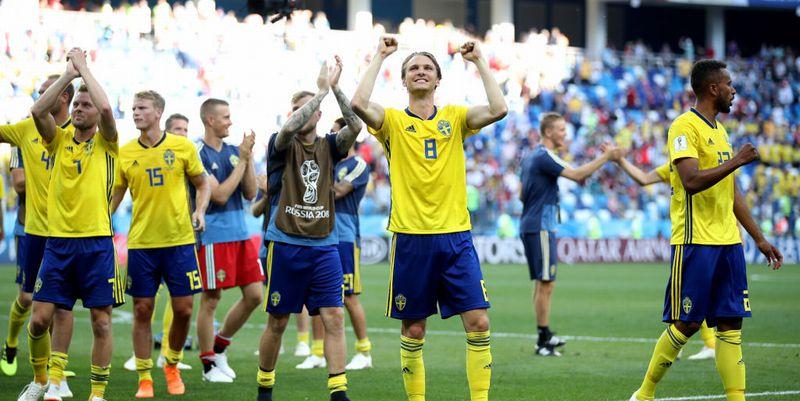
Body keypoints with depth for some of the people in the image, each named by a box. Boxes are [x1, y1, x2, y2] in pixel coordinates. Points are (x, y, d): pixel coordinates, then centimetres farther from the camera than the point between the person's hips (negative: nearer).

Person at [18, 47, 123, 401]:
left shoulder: (106, 142, 2)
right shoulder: (58, 140, 10)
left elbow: (106, 108, -18)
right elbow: (38, 111, -9)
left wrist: (83, 67, -8)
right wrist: (69, 73, -8)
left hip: (96, 243, -2)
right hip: (58, 241, 2)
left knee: (101, 322, -2)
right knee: (39, 318, 0)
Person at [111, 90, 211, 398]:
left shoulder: (182, 146, 0)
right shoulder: (125, 153, 3)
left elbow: (202, 184, 10)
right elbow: (114, 196, 8)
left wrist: (200, 211, -7)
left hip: (179, 239, -1)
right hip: (141, 242, 1)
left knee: (183, 309, 0)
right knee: (142, 310, 1)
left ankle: (172, 366, 24)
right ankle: (144, 379, 10)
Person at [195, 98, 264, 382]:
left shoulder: (232, 151, 11)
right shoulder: (198, 154, -10)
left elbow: (250, 193, 8)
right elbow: (220, 195, -17)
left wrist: (248, 158, -3)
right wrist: (242, 159, -14)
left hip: (240, 233, 7)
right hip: (214, 235, -7)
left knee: (254, 295, 6)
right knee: (210, 300, -1)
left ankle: (220, 346, 23)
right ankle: (209, 364, 10)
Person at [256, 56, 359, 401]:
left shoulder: (328, 147, 8)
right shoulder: (281, 145, 0)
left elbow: (355, 126, -11)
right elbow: (290, 128, -24)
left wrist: (335, 87, -18)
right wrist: (323, 90, -21)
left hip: (323, 246, 2)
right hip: (284, 245, -2)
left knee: (334, 317, -7)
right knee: (277, 322, 5)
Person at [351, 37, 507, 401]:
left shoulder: (455, 118, 9)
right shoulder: (393, 121, 4)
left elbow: (498, 110, -8)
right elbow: (359, 104, -17)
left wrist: (479, 62, -3)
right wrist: (379, 57, -7)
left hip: (455, 236, 1)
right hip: (411, 238, -1)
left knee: (478, 322, -6)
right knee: (413, 330, 4)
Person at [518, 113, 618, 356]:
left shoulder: (531, 157, 17)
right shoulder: (544, 156, -14)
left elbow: (522, 195, 22)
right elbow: (576, 174, -24)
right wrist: (605, 157, -20)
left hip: (530, 225, 10)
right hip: (541, 226, -10)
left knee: (541, 282, 14)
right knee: (546, 283, -8)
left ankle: (545, 336, 19)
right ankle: (543, 341, -8)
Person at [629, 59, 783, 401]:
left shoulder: (719, 130, 18)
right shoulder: (685, 126, -9)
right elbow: (692, 181, -23)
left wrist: (760, 238, 21)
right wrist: (736, 161, -18)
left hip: (728, 243, 8)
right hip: (696, 242, -8)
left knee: (731, 323, 2)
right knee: (685, 324, -5)